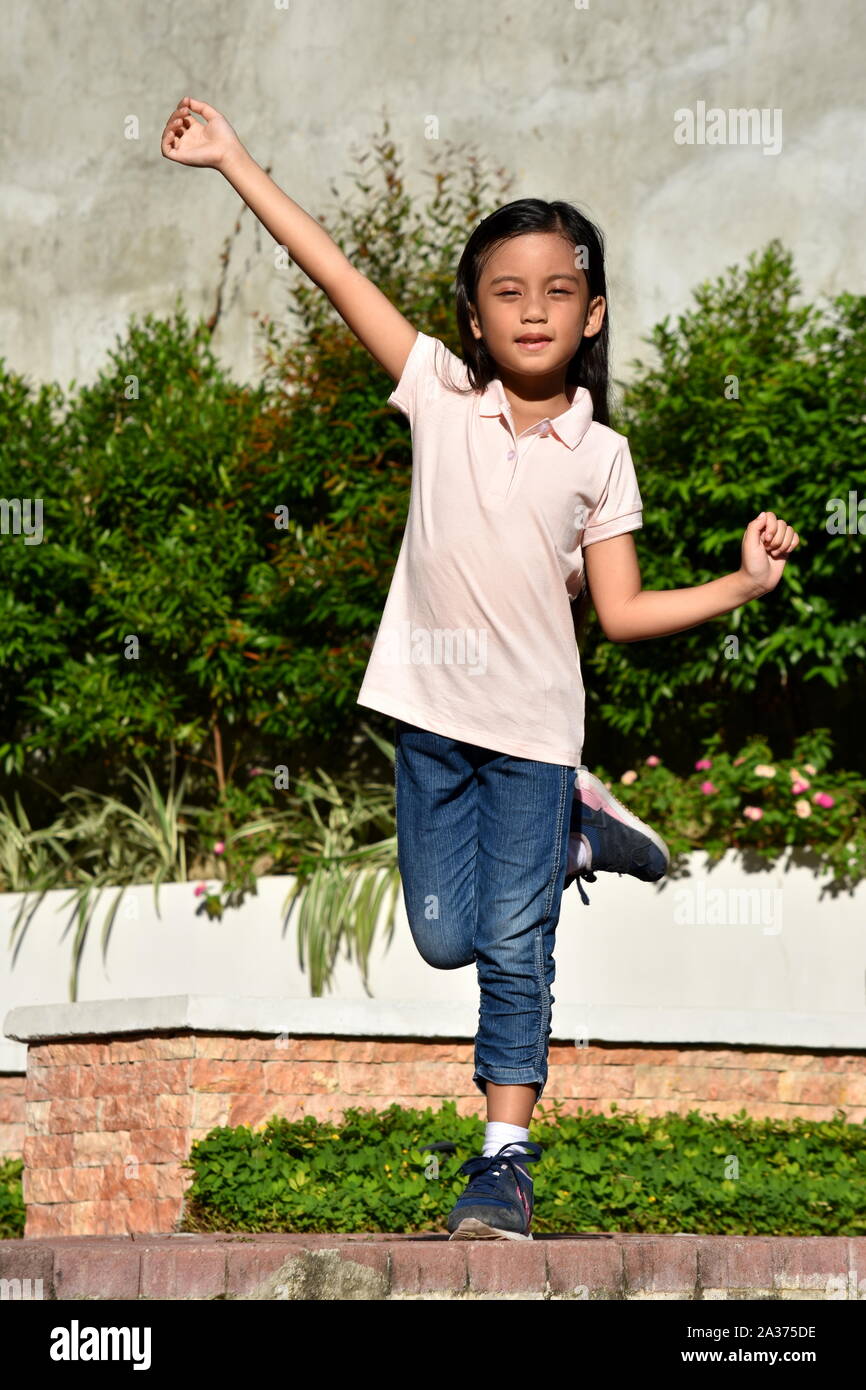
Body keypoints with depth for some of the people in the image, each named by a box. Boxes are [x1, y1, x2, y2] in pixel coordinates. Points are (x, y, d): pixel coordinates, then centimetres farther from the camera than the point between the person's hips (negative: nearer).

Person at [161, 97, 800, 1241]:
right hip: (433, 712, 2)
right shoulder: (441, 395, -2)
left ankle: (505, 1157, 5)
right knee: (446, 938, 8)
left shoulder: (600, 454, -2)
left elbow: (621, 611, 0)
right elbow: (334, 271, -7)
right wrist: (233, 161, -10)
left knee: (515, 947, -3)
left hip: (533, 722, -2)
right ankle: (573, 834, 33)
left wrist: (742, 584, -11)